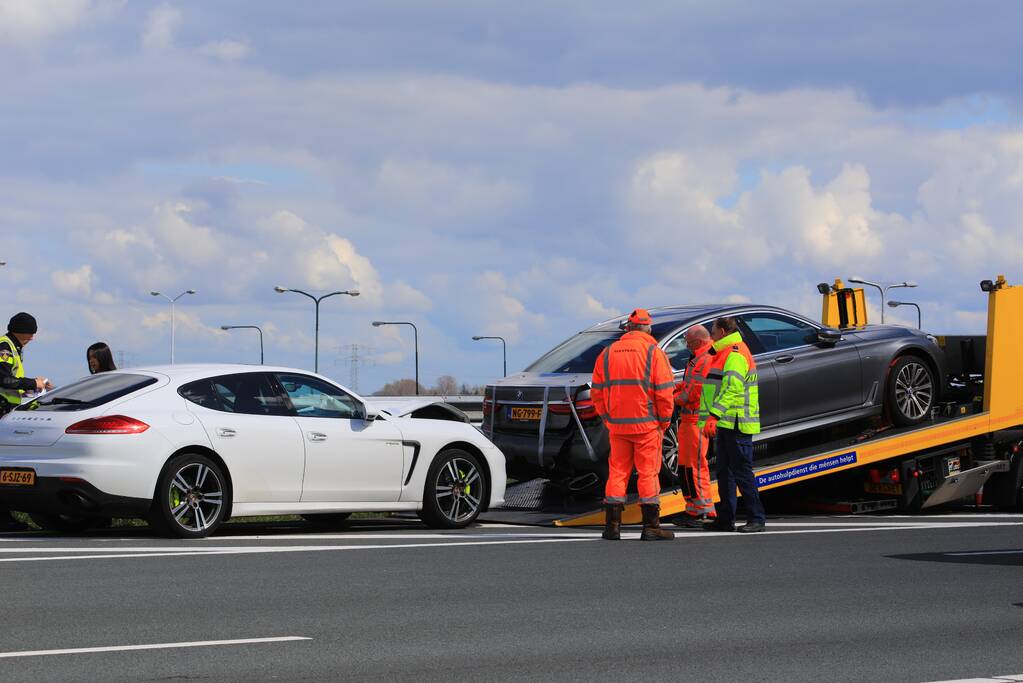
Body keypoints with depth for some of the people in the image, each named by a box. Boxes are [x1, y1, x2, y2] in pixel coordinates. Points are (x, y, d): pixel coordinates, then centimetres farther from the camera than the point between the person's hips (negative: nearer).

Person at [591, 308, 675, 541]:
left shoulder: (607, 354, 7)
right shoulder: (654, 353, -6)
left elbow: (597, 391, 9)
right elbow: (664, 392, -9)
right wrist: (664, 421, 2)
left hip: (617, 426, 4)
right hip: (647, 425, -4)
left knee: (617, 472, 9)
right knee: (648, 473, 1)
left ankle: (612, 525, 7)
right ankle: (650, 526, 0)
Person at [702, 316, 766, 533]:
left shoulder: (736, 354, -14)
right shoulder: (725, 353, 20)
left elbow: (731, 388, -24)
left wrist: (713, 416, -30)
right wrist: (715, 418, 25)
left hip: (737, 424, -11)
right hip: (726, 423, 11)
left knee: (742, 472, -8)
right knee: (724, 472, 12)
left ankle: (756, 518, -5)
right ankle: (725, 519, 16)